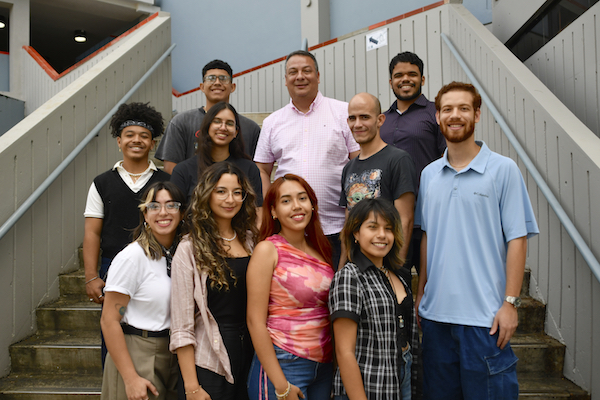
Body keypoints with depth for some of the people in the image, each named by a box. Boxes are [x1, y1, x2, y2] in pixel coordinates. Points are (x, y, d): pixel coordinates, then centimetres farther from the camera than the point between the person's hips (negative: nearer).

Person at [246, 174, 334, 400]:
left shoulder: (321, 250, 5)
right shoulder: (268, 250, -10)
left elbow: (328, 311, 12)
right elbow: (255, 321, -13)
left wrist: (335, 365, 3)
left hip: (324, 366, 5)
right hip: (282, 365, -5)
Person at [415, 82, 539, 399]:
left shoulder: (503, 170, -4)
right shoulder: (429, 174, 8)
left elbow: (517, 239, -6)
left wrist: (510, 302, -11)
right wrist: (421, 292, 11)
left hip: (484, 315, -4)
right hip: (435, 312, 4)